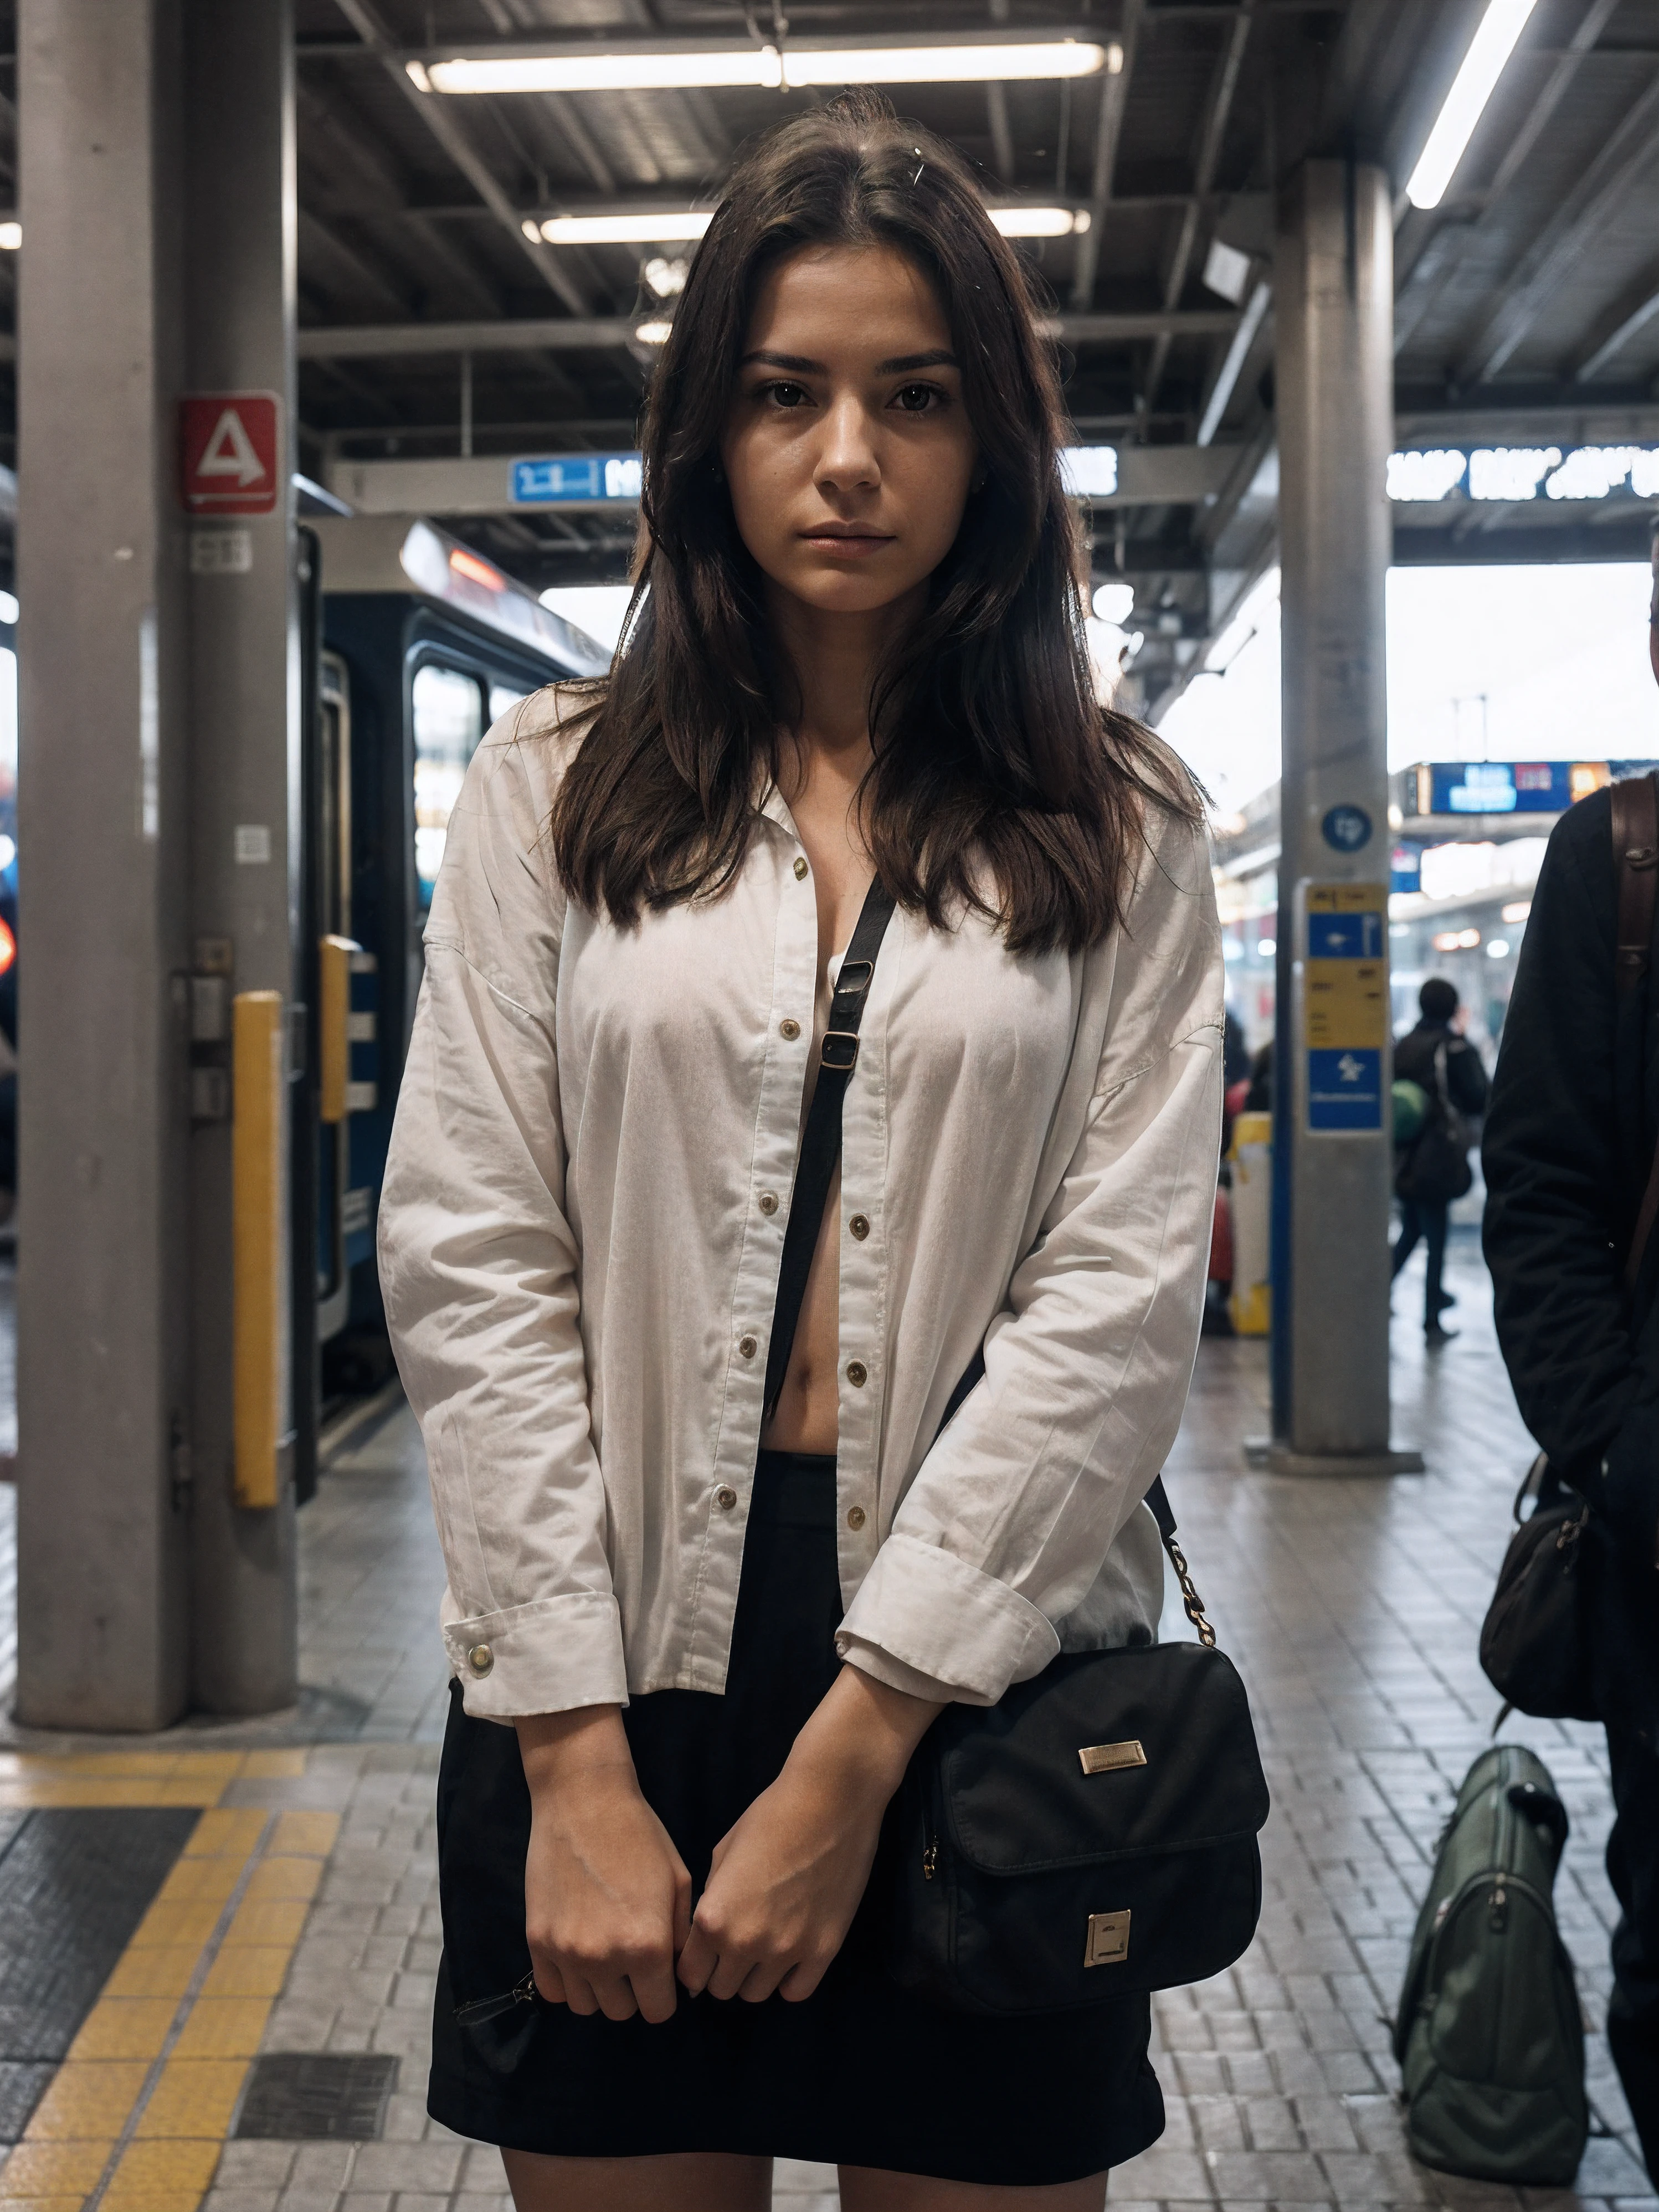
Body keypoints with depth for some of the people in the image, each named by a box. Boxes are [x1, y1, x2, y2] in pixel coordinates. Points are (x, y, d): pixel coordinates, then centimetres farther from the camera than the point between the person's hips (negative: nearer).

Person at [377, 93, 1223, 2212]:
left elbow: (1122, 1297, -5)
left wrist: (852, 1753, -13)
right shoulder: (553, 789, 3)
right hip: (611, 1661, 1)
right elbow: (468, 1266, -3)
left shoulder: (1118, 831, 2)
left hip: (982, 1680, 0)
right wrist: (578, 1758, -10)